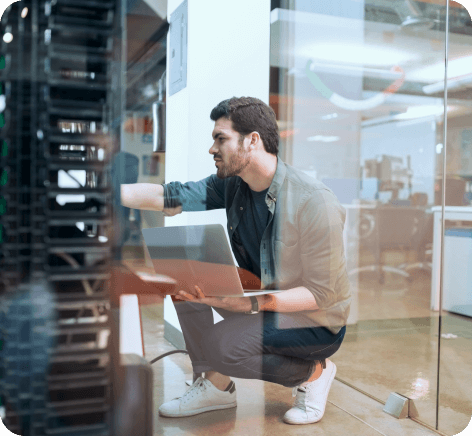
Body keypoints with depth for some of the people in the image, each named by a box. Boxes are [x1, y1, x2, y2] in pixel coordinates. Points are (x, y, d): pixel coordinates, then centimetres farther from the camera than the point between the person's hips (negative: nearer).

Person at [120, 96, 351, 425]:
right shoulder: (231, 185, -5)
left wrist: (254, 303, -34)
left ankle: (313, 372, 0)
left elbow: (322, 293, -24)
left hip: (317, 321, -7)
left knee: (220, 345, -27)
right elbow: (168, 197, -10)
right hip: (262, 296, 7)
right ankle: (216, 386, 5)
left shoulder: (315, 203, -27)